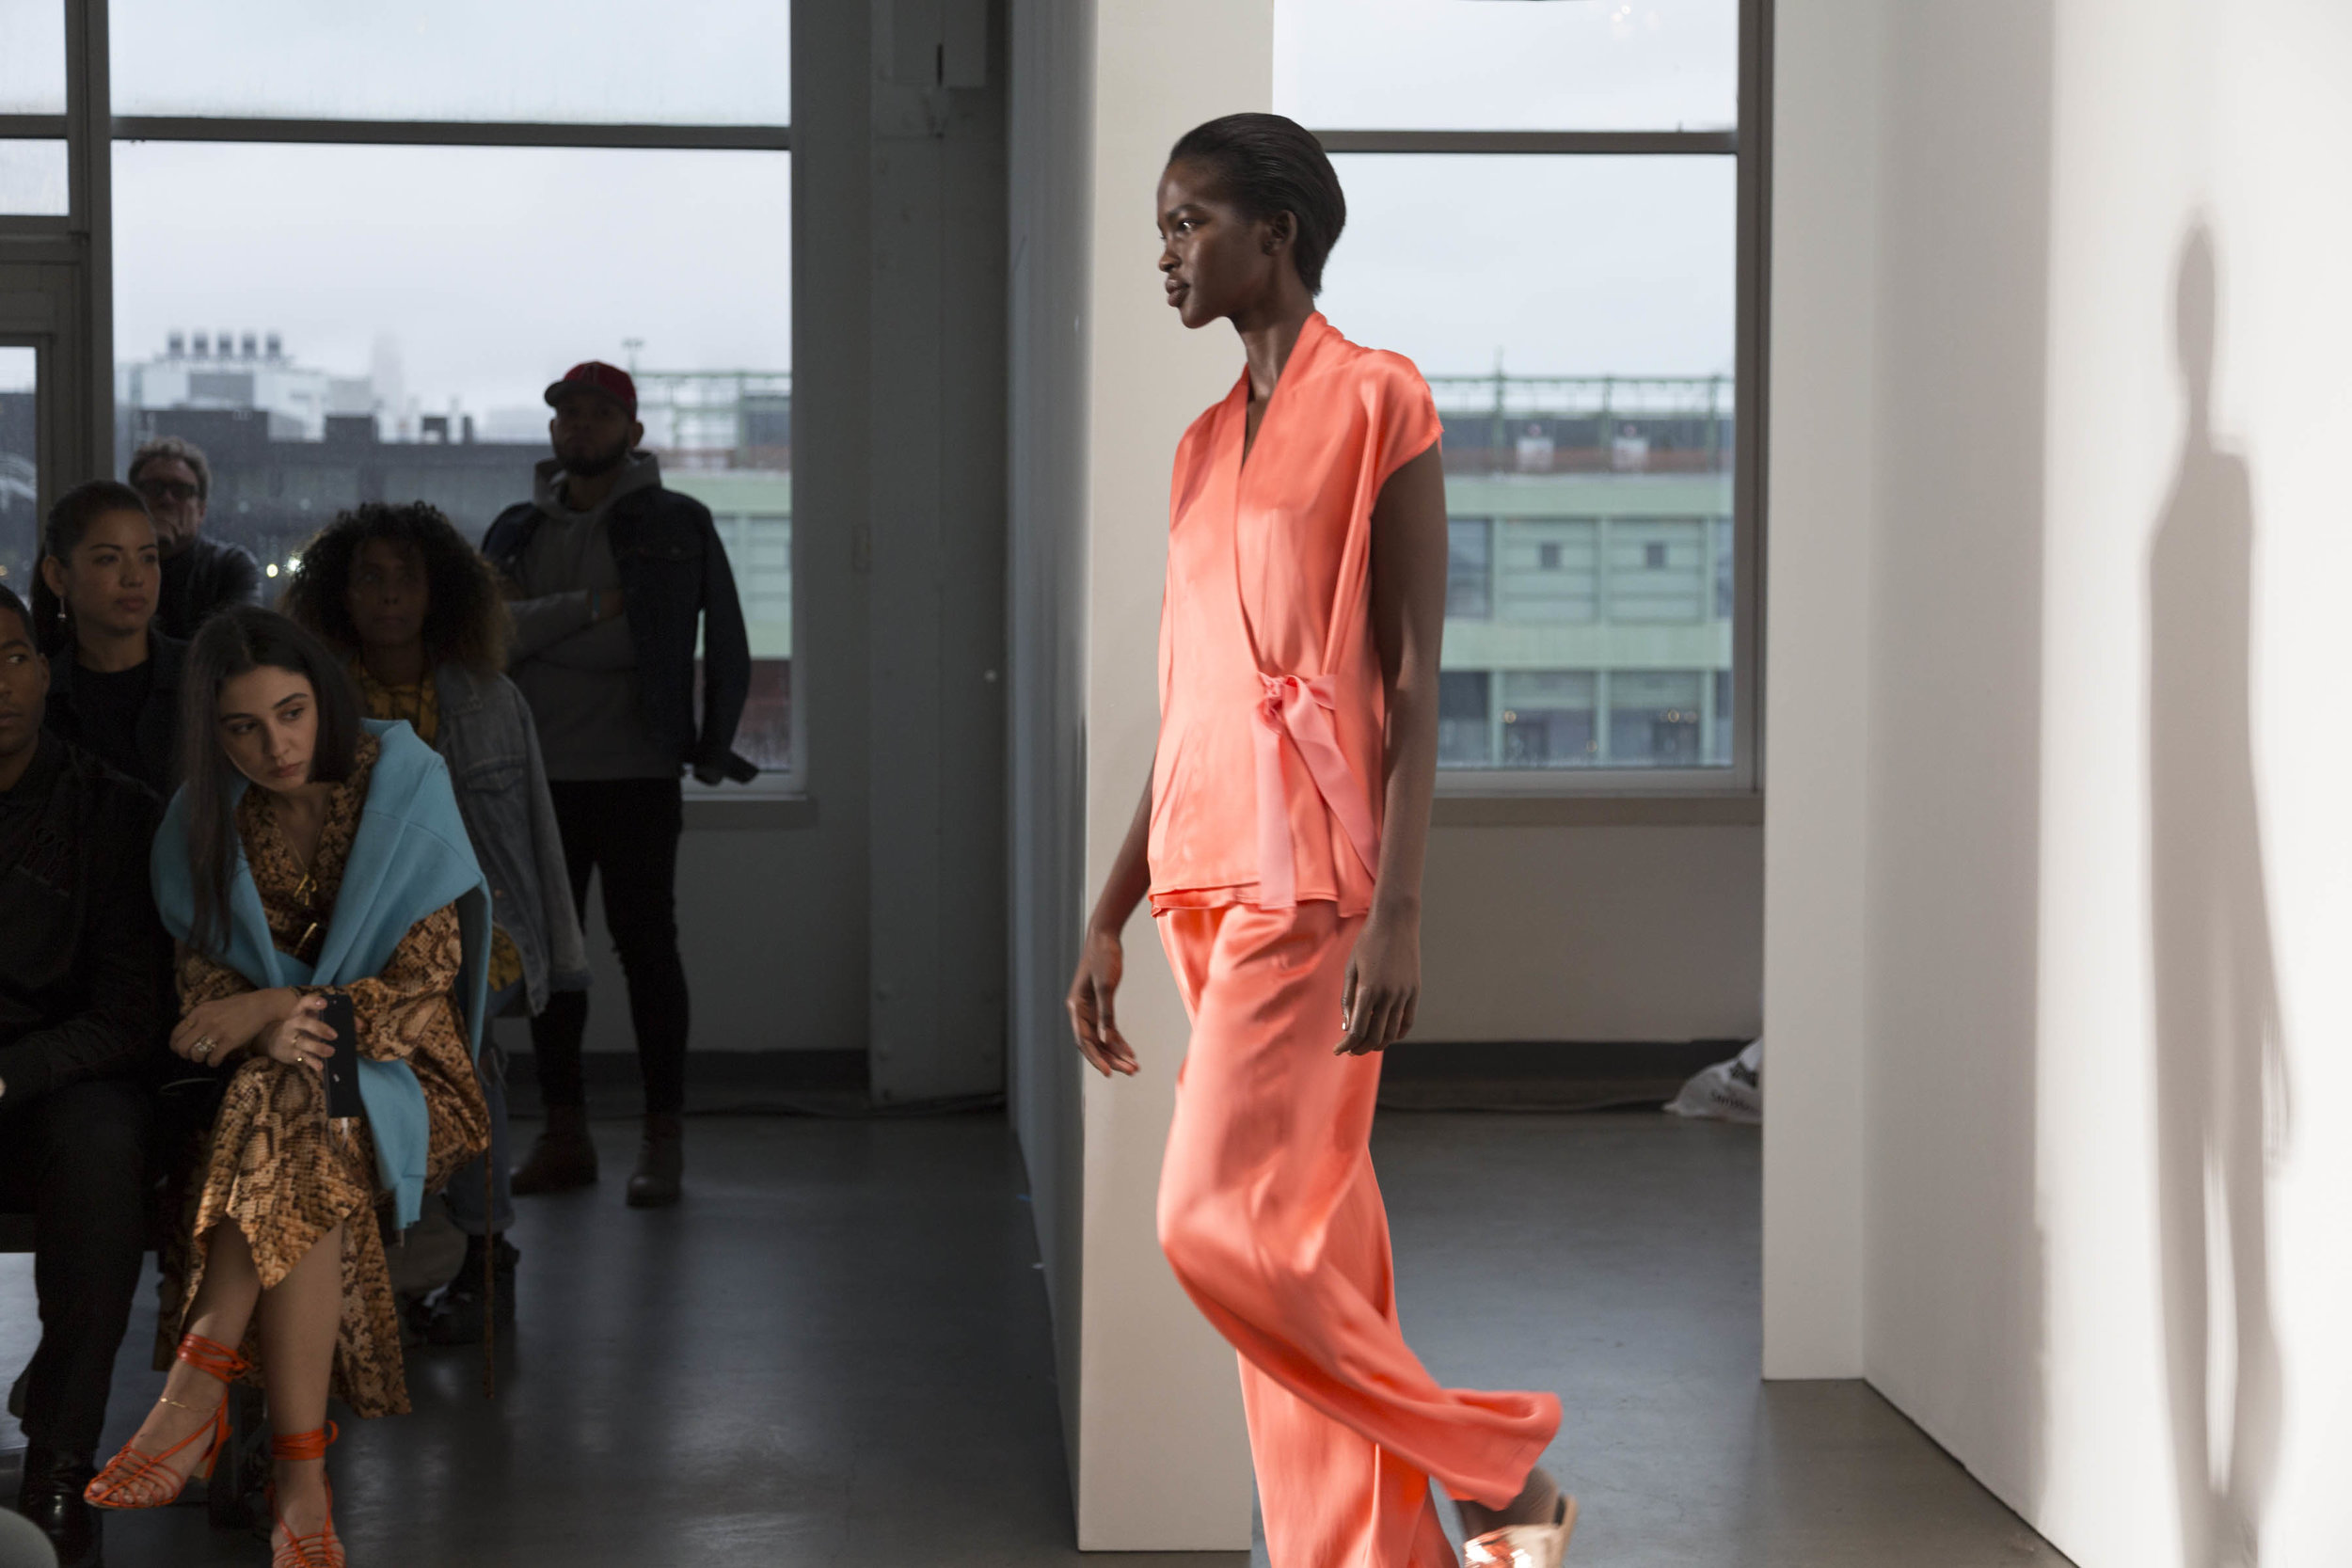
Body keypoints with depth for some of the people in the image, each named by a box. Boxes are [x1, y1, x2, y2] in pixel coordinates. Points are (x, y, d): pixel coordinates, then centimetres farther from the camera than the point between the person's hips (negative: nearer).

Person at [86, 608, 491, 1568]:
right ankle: (299, 1473, -42)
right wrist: (267, 1024, -20)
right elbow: (201, 972, 4)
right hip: (261, 1075, 2)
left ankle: (198, 1391, -39)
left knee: (293, 1112, -38)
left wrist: (273, 1010, -18)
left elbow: (424, 983, -9)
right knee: (300, 1165, -35)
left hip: (396, 1070, -2)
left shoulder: (401, 788, -6)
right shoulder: (205, 820, 5)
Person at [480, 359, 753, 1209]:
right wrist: (590, 609, -14)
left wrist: (714, 742, 0)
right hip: (538, 775, 4)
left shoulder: (676, 525, 2)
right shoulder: (518, 531, 11)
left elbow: (725, 640, 3)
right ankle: (564, 1132, 14)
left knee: (646, 945, -2)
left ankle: (664, 1137, 3)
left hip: (636, 774, -4)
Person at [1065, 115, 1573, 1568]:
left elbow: (1415, 683, -10)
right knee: (1315, 1244, 7)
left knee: (1220, 1221, -14)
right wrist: (1110, 919, 17)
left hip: (1312, 870, -7)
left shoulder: (1377, 402, -4)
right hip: (1209, 875, 8)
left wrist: (1398, 914, -18)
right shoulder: (1206, 446, 18)